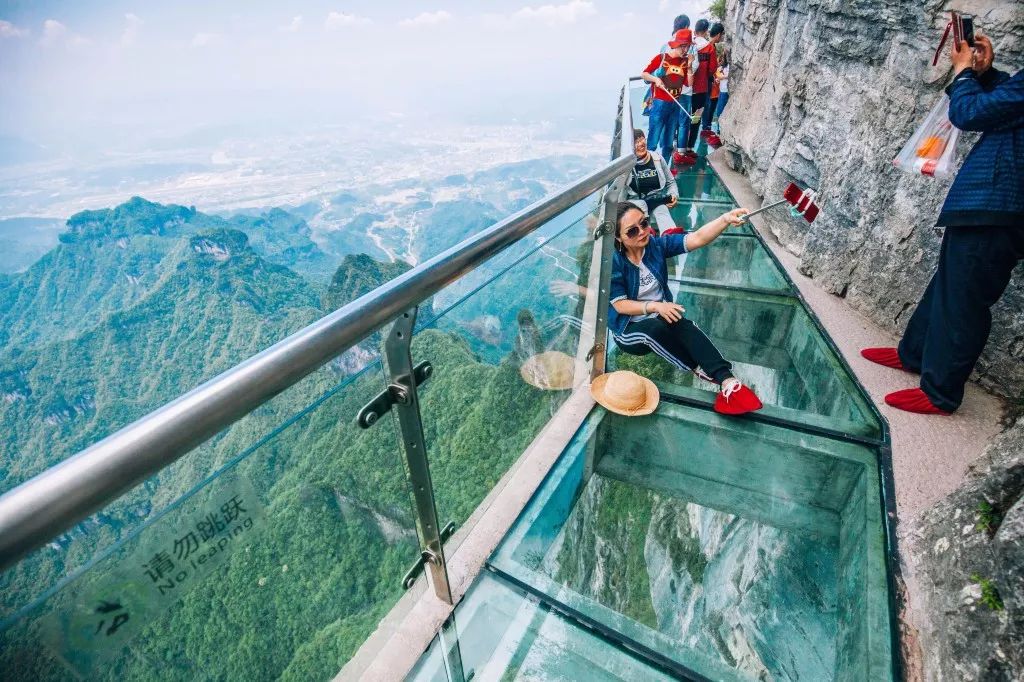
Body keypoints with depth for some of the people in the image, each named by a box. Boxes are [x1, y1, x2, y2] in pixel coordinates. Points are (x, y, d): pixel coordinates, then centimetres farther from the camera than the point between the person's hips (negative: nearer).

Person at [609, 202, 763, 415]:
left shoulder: (657, 244, -6)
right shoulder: (613, 261, -15)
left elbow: (697, 239, -20)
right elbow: (620, 305, -16)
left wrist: (726, 219, -38)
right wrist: (655, 306, -28)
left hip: (662, 318, 3)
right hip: (630, 330, -3)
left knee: (683, 324, -30)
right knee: (655, 329, -36)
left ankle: (727, 380, -37)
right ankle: (700, 370, -19)